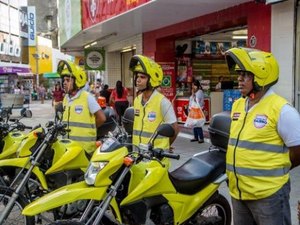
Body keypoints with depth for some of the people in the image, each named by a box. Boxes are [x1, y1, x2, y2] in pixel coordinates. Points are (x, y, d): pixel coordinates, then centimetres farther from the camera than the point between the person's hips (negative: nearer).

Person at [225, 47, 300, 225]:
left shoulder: (281, 109, -16)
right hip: (238, 191, 7)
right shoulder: (237, 105, 8)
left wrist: (276, 170, 2)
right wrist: (242, 171, 12)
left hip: (268, 193, -7)